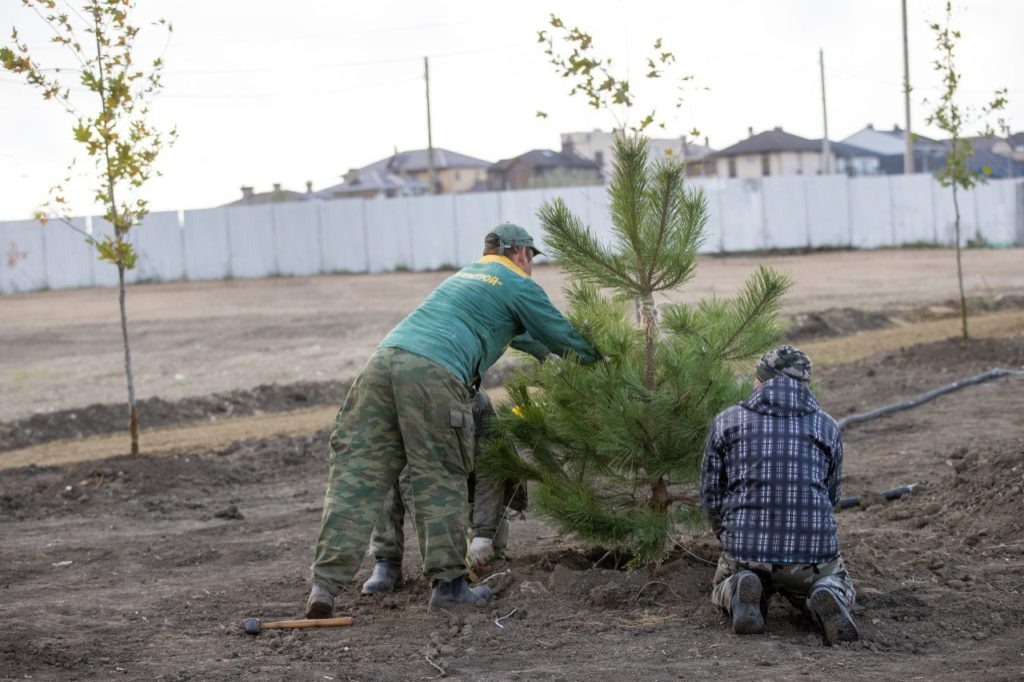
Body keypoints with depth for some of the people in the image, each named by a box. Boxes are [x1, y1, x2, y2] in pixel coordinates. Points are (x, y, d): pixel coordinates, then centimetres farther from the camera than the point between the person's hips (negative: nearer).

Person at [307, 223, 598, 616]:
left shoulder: (465, 275, 36)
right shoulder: (520, 287, 14)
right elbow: (564, 340, 21)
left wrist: (537, 348, 64)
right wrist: (598, 358, 40)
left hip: (383, 360, 7)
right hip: (433, 374, -6)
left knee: (357, 474, 0)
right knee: (441, 481, 4)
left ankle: (326, 583, -7)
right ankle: (447, 582, 6)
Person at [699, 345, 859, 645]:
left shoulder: (726, 421, 5)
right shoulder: (827, 427, 9)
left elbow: (711, 496, 9)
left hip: (746, 552, 0)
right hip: (814, 551, 1)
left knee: (724, 590, 32)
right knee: (839, 587, 32)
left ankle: (740, 593, -6)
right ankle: (827, 598, -6)